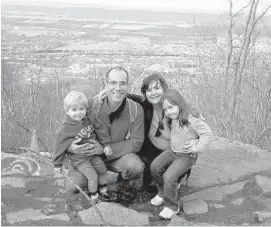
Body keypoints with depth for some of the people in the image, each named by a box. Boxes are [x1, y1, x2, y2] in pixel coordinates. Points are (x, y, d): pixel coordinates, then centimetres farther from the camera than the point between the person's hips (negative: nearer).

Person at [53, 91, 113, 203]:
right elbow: (59, 146, -13)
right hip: (79, 159, -5)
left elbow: (101, 129, -1)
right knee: (93, 176, -12)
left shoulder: (91, 117, -13)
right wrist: (57, 164, -5)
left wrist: (107, 145, -3)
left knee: (103, 170, 12)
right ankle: (94, 197, 12)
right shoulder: (65, 129, -22)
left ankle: (103, 190, 37)